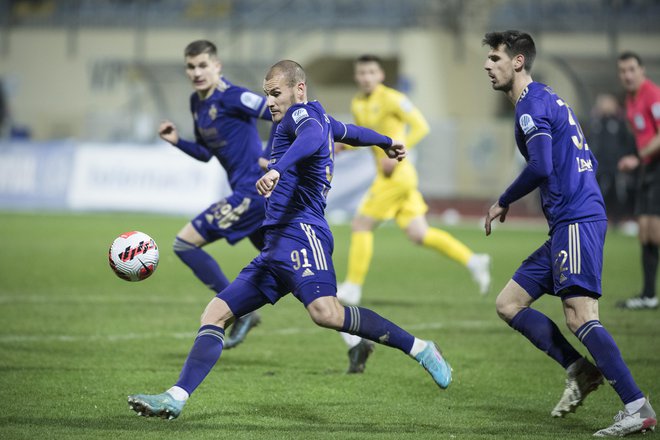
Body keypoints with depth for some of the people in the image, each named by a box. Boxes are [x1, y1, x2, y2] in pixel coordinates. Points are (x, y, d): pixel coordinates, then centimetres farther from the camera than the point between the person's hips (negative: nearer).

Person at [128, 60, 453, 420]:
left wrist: (277, 169, -42)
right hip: (275, 248, 10)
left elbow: (313, 137, -25)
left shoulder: (302, 113, 0)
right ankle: (176, 398, -8)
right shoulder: (322, 120, 27)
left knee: (326, 313, -31)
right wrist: (387, 143, 69)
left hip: (300, 234, -10)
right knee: (215, 313, 0)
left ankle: (419, 349, -18)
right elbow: (353, 133, 47)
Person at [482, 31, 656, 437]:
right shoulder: (548, 101, 23)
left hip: (576, 221, -10)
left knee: (580, 316, -17)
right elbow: (586, 163, 25)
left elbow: (541, 167, -19)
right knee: (509, 304, 10)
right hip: (568, 224, 10)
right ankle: (580, 371, 6)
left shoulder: (532, 104, -7)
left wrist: (504, 202, -6)